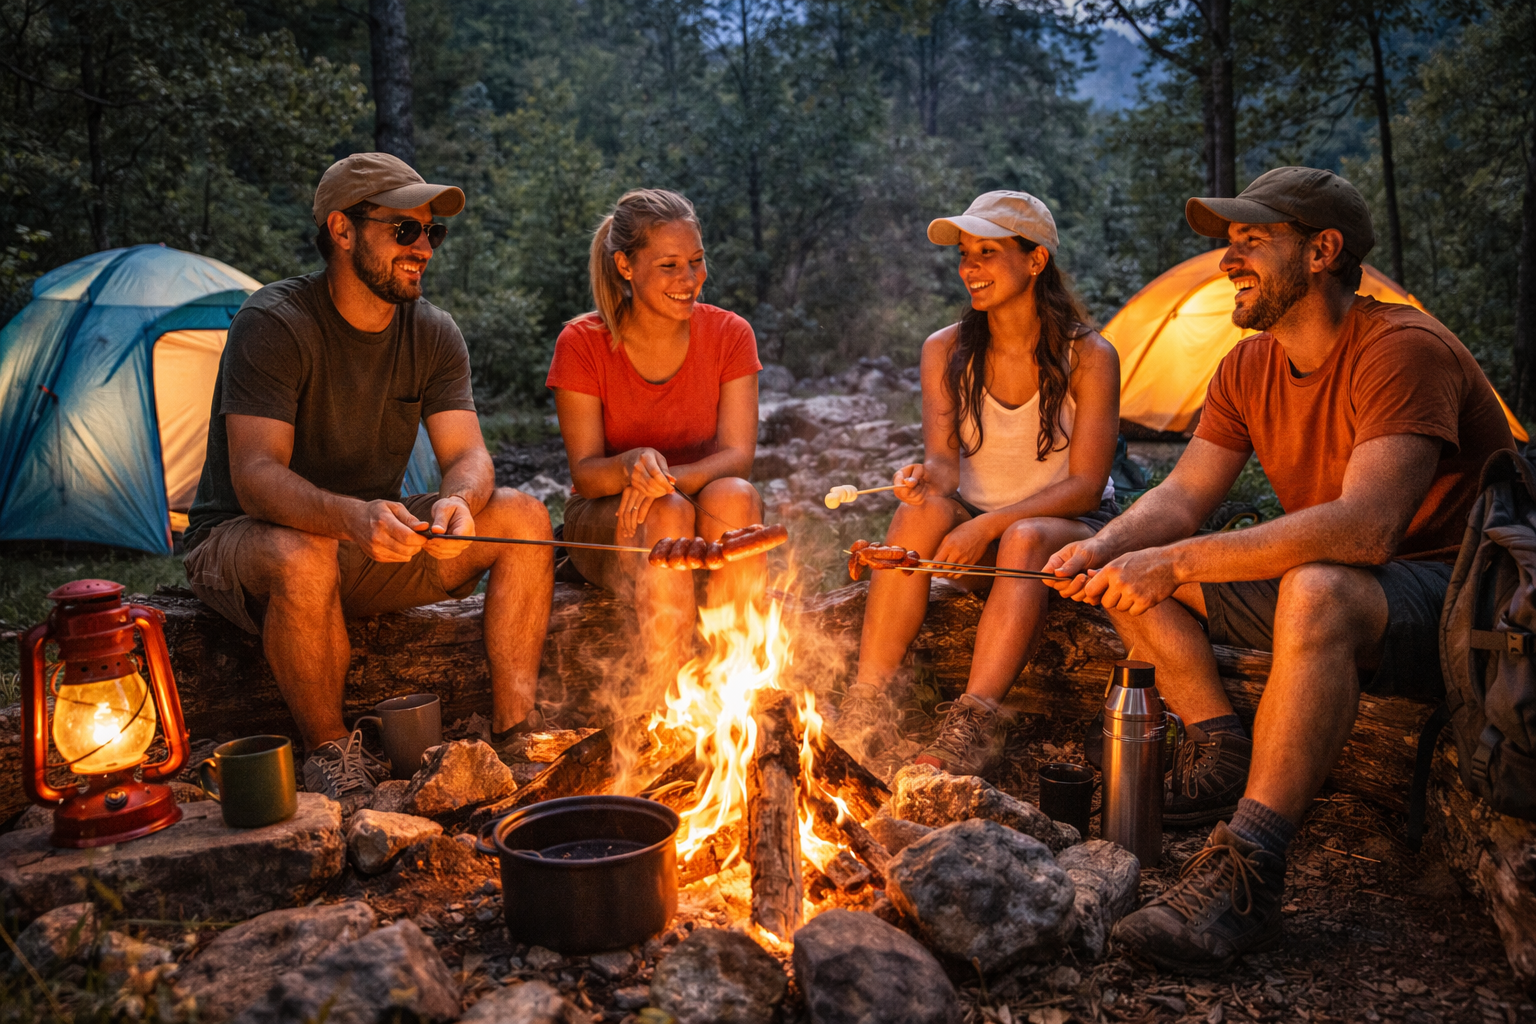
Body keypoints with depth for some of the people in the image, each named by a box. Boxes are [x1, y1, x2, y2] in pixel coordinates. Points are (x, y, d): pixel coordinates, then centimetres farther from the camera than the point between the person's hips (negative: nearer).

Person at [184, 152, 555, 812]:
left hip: (369, 540, 5)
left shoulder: (433, 334, -2)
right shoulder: (274, 324, -20)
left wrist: (457, 502, -35)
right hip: (239, 541, -5)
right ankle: (330, 754, -17)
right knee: (304, 558, -41)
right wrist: (352, 517, -49)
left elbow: (467, 455, -10)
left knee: (524, 518, -14)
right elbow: (255, 476, -29)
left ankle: (514, 733, -12)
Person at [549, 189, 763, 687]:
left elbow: (737, 456, -12)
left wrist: (665, 477, -32)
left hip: (711, 530, 2)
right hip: (605, 522, -1)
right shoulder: (583, 343, -8)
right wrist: (632, 466, -35)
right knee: (667, 515, -35)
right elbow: (584, 472, -11)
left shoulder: (729, 334, -3)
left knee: (735, 497, -33)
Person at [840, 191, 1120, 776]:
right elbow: (944, 460, -6)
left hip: (1070, 531, -2)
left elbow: (1085, 485, -14)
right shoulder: (946, 351, -1)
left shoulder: (1088, 357, -11)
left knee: (1025, 539, -37)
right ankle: (867, 707, -33)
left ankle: (972, 726, -43)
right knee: (920, 511, -31)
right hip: (978, 532, 3)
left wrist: (992, 525, -26)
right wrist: (926, 476, -32)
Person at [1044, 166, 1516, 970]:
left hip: (1450, 603, -8)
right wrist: (1103, 548, -19)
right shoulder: (1248, 368, 4)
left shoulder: (1404, 349, -22)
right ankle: (1225, 758, -1)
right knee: (1134, 569, -2)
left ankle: (1245, 875, -38)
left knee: (1317, 592, -41)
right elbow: (1181, 496, 3)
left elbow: (1364, 529, -35)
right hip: (1329, 588, 8)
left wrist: (1177, 561, -37)